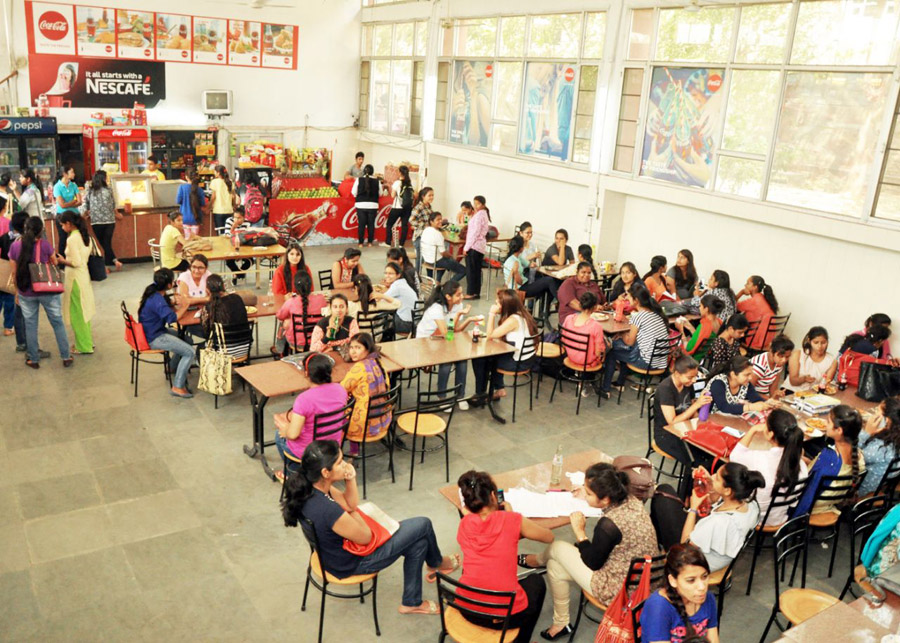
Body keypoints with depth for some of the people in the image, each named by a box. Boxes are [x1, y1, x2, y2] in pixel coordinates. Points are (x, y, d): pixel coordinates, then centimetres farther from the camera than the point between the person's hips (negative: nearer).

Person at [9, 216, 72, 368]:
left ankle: (33, 359, 22)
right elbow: (55, 264, 3)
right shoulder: (44, 244, -13)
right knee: (58, 323, 10)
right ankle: (66, 357, 15)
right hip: (47, 291, -2)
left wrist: (17, 291, 12)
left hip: (26, 293, 2)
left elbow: (14, 271, 2)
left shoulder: (15, 246, -6)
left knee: (30, 326, 14)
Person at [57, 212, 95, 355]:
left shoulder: (72, 239, -19)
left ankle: (84, 347, 10)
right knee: (84, 310, 18)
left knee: (77, 313, 2)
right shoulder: (85, 236, 7)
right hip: (84, 275, 9)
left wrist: (62, 261, -6)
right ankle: (88, 342, 27)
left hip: (75, 278, -9)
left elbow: (76, 262, -21)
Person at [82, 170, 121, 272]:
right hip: (109, 220, 0)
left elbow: (86, 207, 4)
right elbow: (113, 205, 7)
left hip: (96, 221, 0)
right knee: (107, 243, 6)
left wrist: (87, 216, 23)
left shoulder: (89, 191, 0)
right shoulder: (108, 190, -1)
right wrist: (116, 214, 27)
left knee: (104, 244, 7)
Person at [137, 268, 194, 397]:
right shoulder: (157, 300, -27)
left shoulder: (154, 292, 3)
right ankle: (177, 387, -11)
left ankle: (173, 368, 38)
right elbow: (171, 318, -30)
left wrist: (174, 302, -3)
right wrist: (183, 307, -13)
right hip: (154, 339, -10)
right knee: (190, 352, -15)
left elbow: (166, 305, 18)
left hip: (152, 331, 10)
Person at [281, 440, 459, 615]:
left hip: (335, 550, 8)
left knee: (418, 543, 18)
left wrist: (350, 480, -17)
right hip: (351, 563, -8)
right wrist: (352, 514, -6)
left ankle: (411, 602, 37)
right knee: (423, 525, 4)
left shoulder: (308, 487, -15)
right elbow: (365, 537, -22)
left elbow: (350, 504, 1)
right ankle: (437, 563, 37)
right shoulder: (328, 511, -41)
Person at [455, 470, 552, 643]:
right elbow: (549, 537, 10)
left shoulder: (464, 525, 1)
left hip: (468, 610, 3)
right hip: (507, 615, -3)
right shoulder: (513, 520, -8)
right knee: (536, 581, 29)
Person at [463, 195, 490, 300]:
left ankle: (471, 293, 0)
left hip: (474, 246, -10)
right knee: (476, 270, 12)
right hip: (481, 246, 10)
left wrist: (466, 247, -15)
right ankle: (476, 293, 16)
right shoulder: (484, 214, 16)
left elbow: (475, 233, -18)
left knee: (470, 269, -3)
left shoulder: (479, 215, -14)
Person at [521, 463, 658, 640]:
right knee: (555, 567, 19)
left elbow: (592, 563, -14)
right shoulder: (632, 501, -8)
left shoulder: (608, 525, -32)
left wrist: (580, 531, -6)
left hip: (620, 593, -8)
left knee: (558, 548, 4)